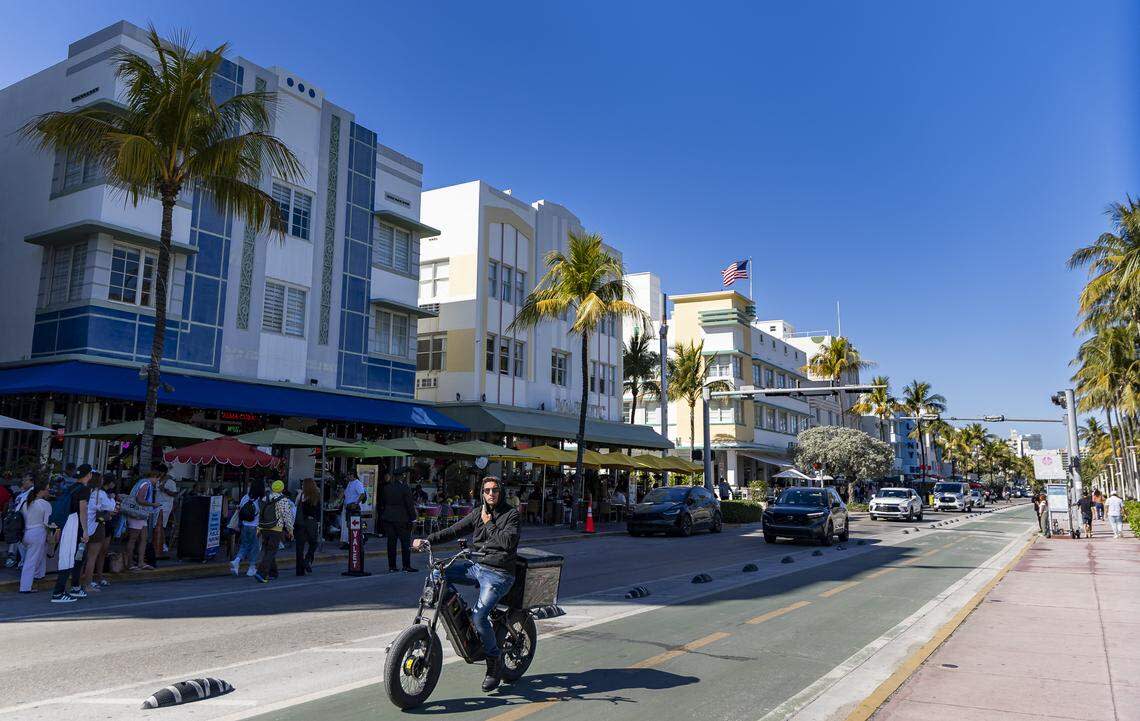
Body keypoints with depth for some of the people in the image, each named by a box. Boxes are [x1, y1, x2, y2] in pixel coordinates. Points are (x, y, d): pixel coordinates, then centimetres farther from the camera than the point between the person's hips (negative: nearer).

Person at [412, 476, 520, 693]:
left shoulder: (511, 514, -2)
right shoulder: (478, 513, 13)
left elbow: (509, 542, -16)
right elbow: (454, 531, 8)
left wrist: (489, 524, -9)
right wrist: (426, 540, -2)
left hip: (498, 574, -6)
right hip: (477, 566, 6)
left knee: (478, 616, -21)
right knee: (437, 573, -12)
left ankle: (494, 665, -3)